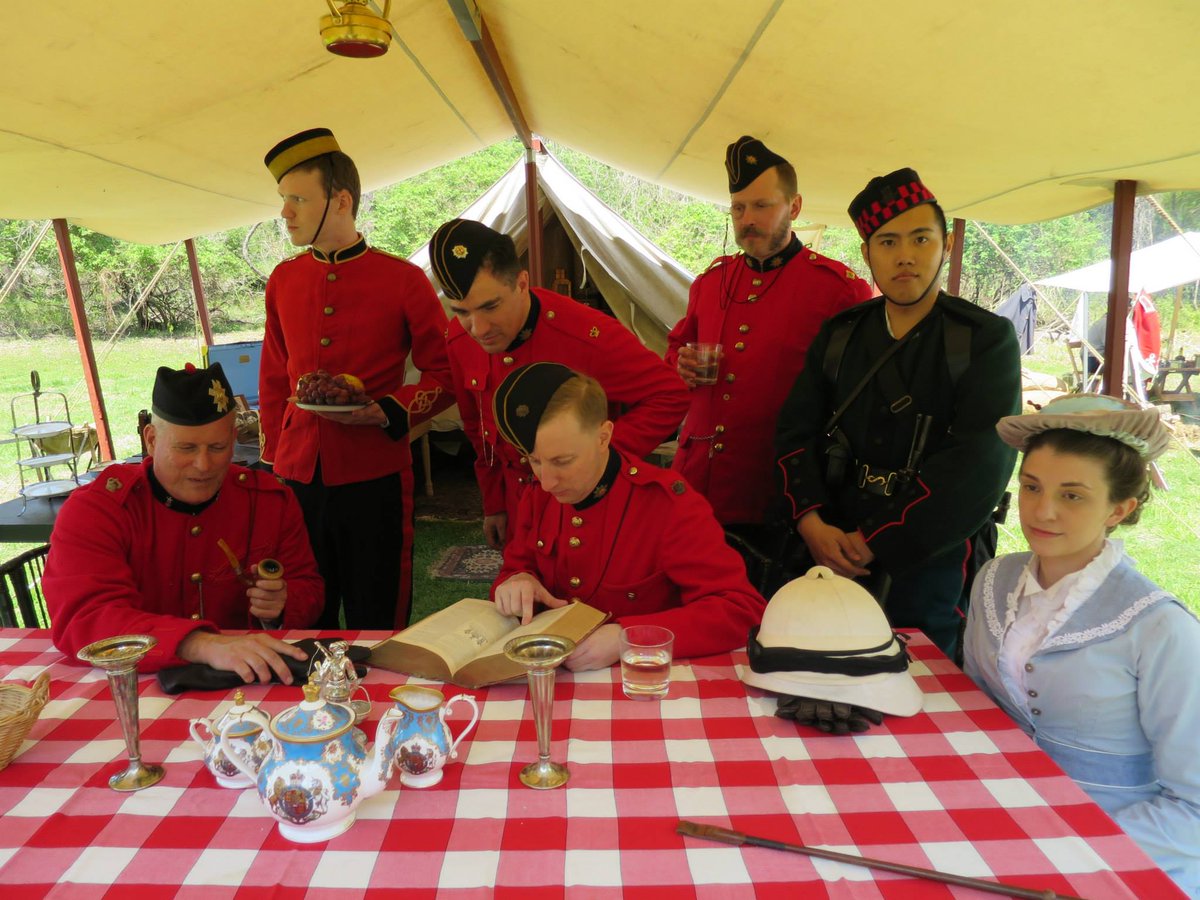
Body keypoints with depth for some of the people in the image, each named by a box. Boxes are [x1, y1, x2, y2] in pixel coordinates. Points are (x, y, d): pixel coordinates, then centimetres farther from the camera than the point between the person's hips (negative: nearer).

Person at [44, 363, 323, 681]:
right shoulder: (93, 509, -9)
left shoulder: (272, 500, 1)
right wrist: (205, 645, -39)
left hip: (247, 681, 2)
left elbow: (306, 587, 9)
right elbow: (84, 618, -24)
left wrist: (280, 608, -16)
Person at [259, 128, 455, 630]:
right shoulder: (283, 280, 8)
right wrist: (273, 457, 13)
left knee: (377, 621, 8)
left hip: (375, 478, -4)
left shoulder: (402, 279, -5)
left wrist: (385, 413, -16)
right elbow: (274, 380, 16)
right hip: (296, 475, 4)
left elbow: (445, 375, -2)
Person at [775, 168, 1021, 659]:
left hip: (932, 568, -3)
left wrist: (874, 542, -18)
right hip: (835, 557, 4)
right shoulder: (840, 333, 7)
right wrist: (811, 522, -15)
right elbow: (795, 431, 2)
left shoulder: (987, 340, -6)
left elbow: (977, 467, -16)